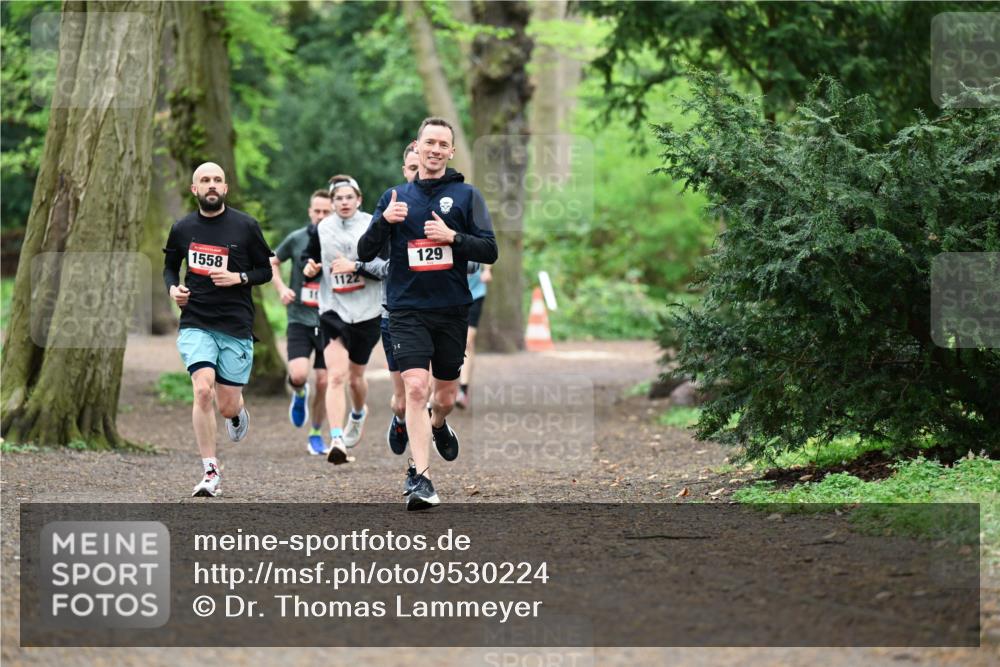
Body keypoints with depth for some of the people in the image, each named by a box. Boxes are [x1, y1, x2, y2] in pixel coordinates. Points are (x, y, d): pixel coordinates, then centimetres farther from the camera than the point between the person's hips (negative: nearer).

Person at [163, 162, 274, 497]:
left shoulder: (245, 226, -1)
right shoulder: (182, 228, 4)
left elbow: (265, 270, 7)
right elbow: (170, 265, 20)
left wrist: (239, 277, -12)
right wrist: (173, 288, -1)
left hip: (236, 325, 0)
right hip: (195, 322, 0)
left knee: (227, 406, 2)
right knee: (203, 391, -20)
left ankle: (238, 412, 44)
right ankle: (211, 473, -10)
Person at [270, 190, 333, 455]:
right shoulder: (296, 239, -1)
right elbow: (272, 262, 15)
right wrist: (281, 288, 0)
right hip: (300, 319, 0)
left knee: (324, 383, 1)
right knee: (298, 375, -18)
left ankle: (316, 435, 20)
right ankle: (299, 394, 19)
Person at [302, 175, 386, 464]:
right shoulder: (321, 230, 3)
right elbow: (308, 256, 19)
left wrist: (356, 266, -19)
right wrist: (310, 267, -4)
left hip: (367, 312, 0)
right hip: (333, 310, 0)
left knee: (355, 376, 16)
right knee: (336, 376, -18)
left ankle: (358, 414, 50)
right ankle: (337, 440, -25)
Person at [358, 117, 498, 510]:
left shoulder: (466, 195, 4)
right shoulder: (395, 197, 8)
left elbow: (490, 251, -1)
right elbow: (365, 253, 5)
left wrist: (453, 237, -16)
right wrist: (384, 220, -12)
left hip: (452, 309, 1)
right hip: (407, 311, -1)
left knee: (446, 395, 12)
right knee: (416, 387, -17)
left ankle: (438, 425, 48)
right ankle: (420, 477, -17)